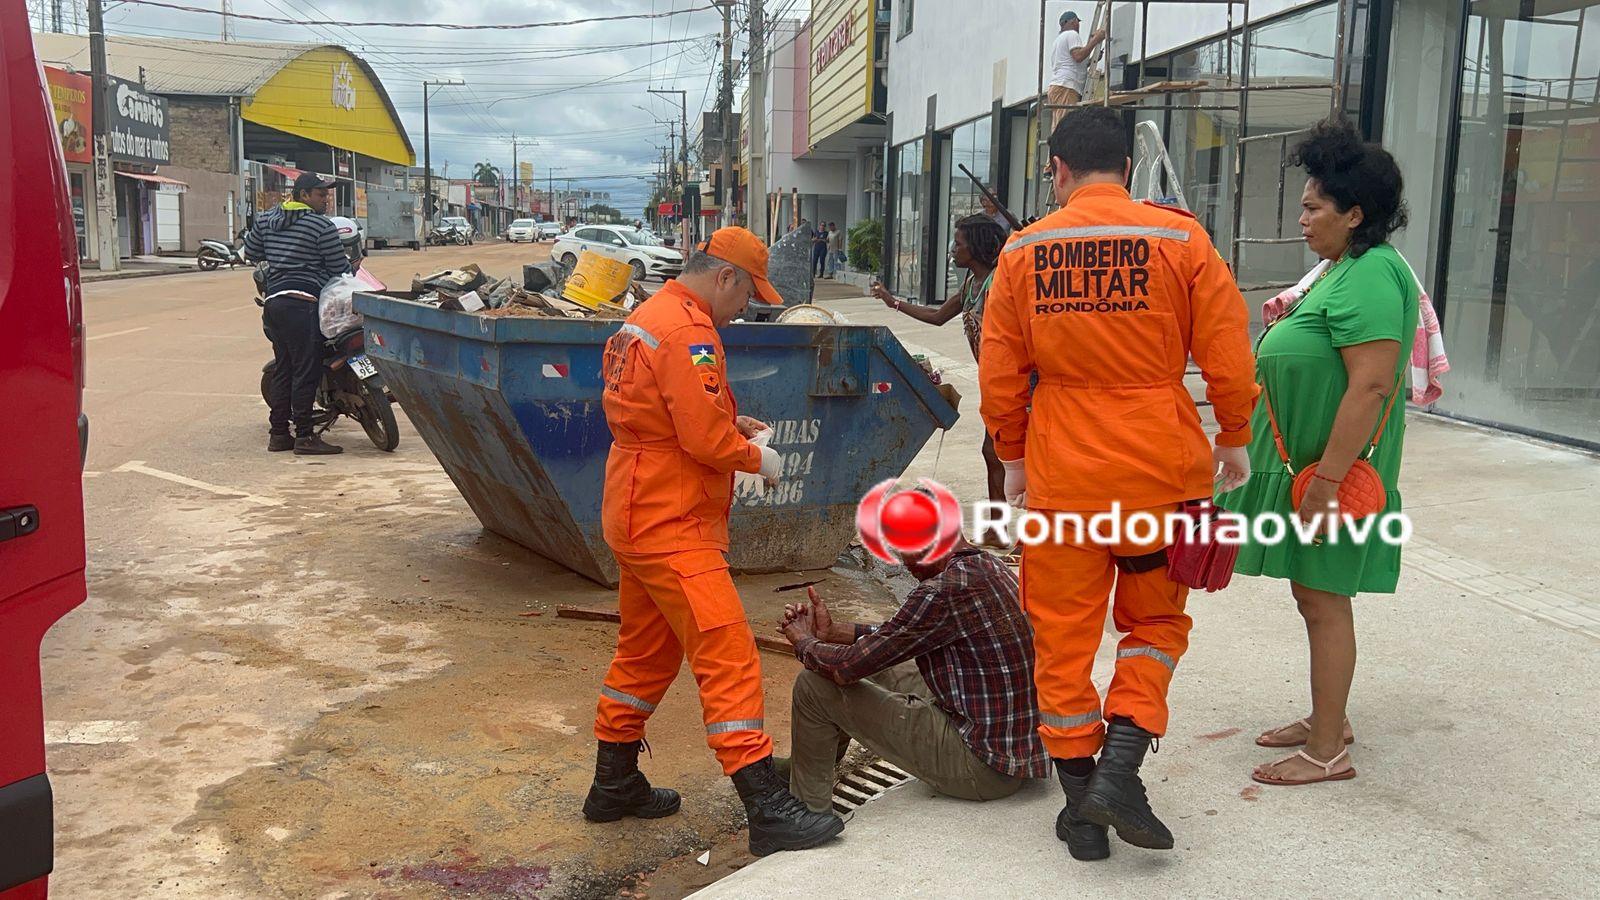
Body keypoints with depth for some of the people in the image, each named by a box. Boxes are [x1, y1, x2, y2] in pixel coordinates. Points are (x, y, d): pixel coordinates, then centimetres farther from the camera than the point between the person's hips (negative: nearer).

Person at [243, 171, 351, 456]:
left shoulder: (266, 219, 14)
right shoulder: (322, 225, -6)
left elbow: (250, 253, 23)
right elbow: (340, 268, -2)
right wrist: (352, 264, 19)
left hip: (273, 300, 8)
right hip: (302, 302, -8)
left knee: (282, 369, 13)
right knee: (306, 370, -5)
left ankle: (278, 433, 16)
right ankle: (304, 436, -4)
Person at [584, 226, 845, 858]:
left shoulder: (646, 319, 15)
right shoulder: (689, 331, -17)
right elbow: (705, 439, -22)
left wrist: (728, 422, 11)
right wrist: (756, 457, -4)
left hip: (639, 518, 11)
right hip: (672, 528, -11)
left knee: (646, 652, 20)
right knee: (728, 657, -11)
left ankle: (614, 784, 31)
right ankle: (767, 811, -10)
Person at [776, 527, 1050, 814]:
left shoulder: (944, 591, -24)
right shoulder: (988, 565, 5)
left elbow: (848, 668, -17)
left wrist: (804, 643, 3)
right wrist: (833, 632, 13)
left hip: (984, 766, -10)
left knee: (814, 686, -4)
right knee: (878, 665, 25)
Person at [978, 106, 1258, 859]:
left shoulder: (1024, 251, -1)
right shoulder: (1180, 239, -5)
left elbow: (998, 375, 2)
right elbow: (1228, 359, -4)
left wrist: (1013, 457, 16)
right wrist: (1233, 440, 13)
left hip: (1061, 473, 1)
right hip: (1161, 470, 0)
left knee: (1064, 635, 12)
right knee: (1155, 621, 19)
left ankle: (1081, 807, 19)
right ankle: (1119, 769, 5)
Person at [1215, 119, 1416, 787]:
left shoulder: (1371, 274, -19)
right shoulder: (1344, 268, 14)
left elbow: (1371, 386, -26)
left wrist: (1326, 478, -27)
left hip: (1333, 465, -10)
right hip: (1305, 458, 10)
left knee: (1322, 598, -3)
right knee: (1313, 593, 18)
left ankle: (1328, 753, 8)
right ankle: (1327, 720, 32)